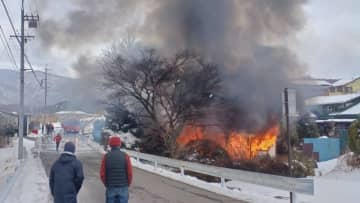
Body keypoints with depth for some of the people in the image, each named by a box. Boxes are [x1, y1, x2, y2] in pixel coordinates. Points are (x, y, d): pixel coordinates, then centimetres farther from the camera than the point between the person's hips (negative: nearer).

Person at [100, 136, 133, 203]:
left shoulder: (106, 157, -4)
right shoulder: (125, 156, -7)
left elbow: (102, 174, -4)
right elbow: (130, 173, -8)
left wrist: (106, 184, 13)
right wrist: (127, 185, 8)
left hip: (110, 188, 1)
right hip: (123, 188, -1)